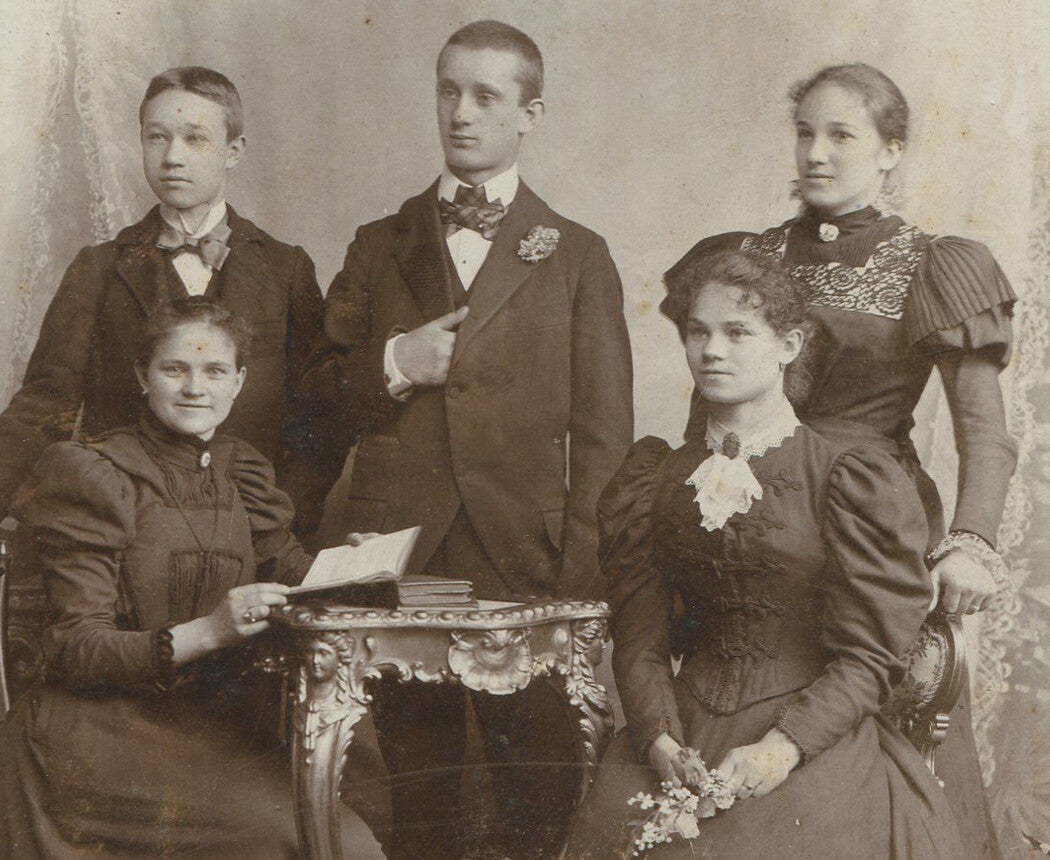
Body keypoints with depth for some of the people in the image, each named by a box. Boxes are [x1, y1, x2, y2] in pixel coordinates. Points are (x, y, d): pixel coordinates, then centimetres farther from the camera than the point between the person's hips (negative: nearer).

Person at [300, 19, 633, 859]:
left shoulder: (576, 255, 9)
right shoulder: (380, 245, 16)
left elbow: (603, 434, 4)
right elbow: (316, 389, 15)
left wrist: (582, 584, -4)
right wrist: (392, 365, -5)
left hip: (525, 555, -1)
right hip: (397, 552, 2)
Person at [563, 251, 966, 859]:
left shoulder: (854, 481, 1)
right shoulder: (656, 482, 12)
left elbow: (869, 657, -3)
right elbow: (640, 638, 8)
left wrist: (782, 748, -16)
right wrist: (660, 741, -10)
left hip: (817, 735, -2)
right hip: (685, 729, 3)